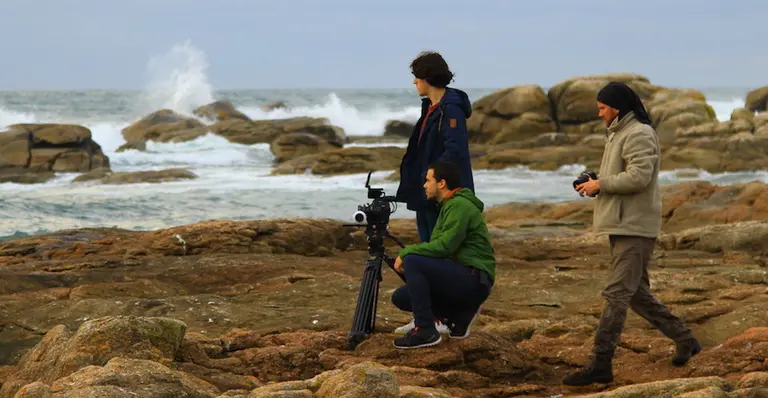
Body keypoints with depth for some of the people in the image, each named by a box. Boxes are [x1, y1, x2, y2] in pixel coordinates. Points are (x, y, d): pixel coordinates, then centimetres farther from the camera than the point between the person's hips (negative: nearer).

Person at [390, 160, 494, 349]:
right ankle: (460, 314, 9)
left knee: (412, 262, -23)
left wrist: (406, 252, -13)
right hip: (460, 278, 10)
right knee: (400, 297, 4)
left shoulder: (459, 205, -13)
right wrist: (408, 253, 5)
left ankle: (425, 330, -19)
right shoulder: (449, 205, 19)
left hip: (473, 280, -10)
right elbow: (440, 248, 20)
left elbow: (444, 246, -22)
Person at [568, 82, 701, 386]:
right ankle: (684, 340, 24)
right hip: (622, 225, 11)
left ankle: (600, 364, -10)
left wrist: (600, 184, -15)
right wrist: (596, 182, 7)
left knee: (616, 294, -10)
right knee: (636, 293, 15)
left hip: (634, 228, -11)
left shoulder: (638, 135, -14)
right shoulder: (619, 133, 19)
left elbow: (638, 177, -25)